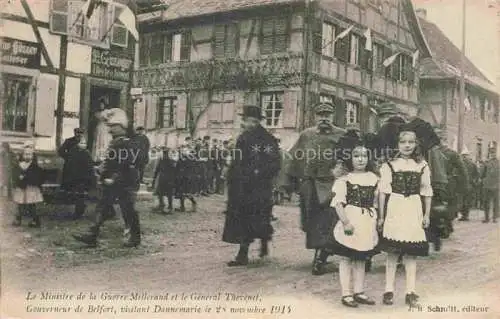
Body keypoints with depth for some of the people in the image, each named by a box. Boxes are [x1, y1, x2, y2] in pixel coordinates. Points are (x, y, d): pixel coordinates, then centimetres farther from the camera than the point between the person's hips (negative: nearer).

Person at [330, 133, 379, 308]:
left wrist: (377, 220, 11)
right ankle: (346, 294, 11)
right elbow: (338, 203, -12)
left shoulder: (373, 178, 7)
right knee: (346, 258, 4)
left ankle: (359, 292, 24)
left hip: (367, 224, 5)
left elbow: (375, 203, 14)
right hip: (350, 223, -5)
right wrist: (346, 222, -20)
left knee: (361, 259, 14)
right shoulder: (344, 180, -8)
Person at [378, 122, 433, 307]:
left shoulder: (422, 166, 6)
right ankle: (389, 290, 9)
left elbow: (427, 192, 10)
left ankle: (410, 292, 10)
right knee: (392, 251, 1)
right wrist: (381, 216, 0)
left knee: (411, 252, 4)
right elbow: (383, 192, 1)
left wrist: (427, 215, 6)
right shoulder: (389, 166, 1)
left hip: (414, 211, 2)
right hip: (394, 210, -1)